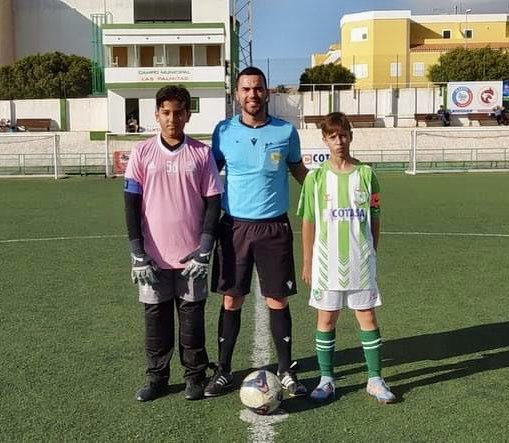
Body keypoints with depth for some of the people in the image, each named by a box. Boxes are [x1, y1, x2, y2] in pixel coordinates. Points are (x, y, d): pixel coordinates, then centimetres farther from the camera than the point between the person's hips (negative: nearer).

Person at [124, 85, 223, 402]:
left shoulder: (202, 153, 0)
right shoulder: (142, 153, 1)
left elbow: (213, 202, 0)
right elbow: (132, 204, 0)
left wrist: (204, 251, -7)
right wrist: (138, 254, -6)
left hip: (191, 256, 0)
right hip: (154, 256, 1)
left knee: (192, 317, 9)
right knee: (156, 318, 9)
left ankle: (195, 376, 24)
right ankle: (157, 378, 25)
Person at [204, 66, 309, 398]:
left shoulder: (286, 131, 1)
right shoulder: (224, 131, 1)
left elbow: (299, 170, 16)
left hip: (275, 227, 0)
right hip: (234, 226, 0)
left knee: (278, 300, 5)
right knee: (231, 300, 6)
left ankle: (286, 371, 21)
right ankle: (224, 371, 21)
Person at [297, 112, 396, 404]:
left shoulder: (366, 174, 1)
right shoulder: (316, 177, 1)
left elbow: (374, 220, 7)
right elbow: (308, 222, 4)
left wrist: (372, 255, 8)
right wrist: (307, 263, 4)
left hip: (361, 261, 0)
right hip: (327, 261, 0)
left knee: (368, 317, 5)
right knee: (326, 318, 6)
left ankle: (375, 380, 18)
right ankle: (327, 380, 19)